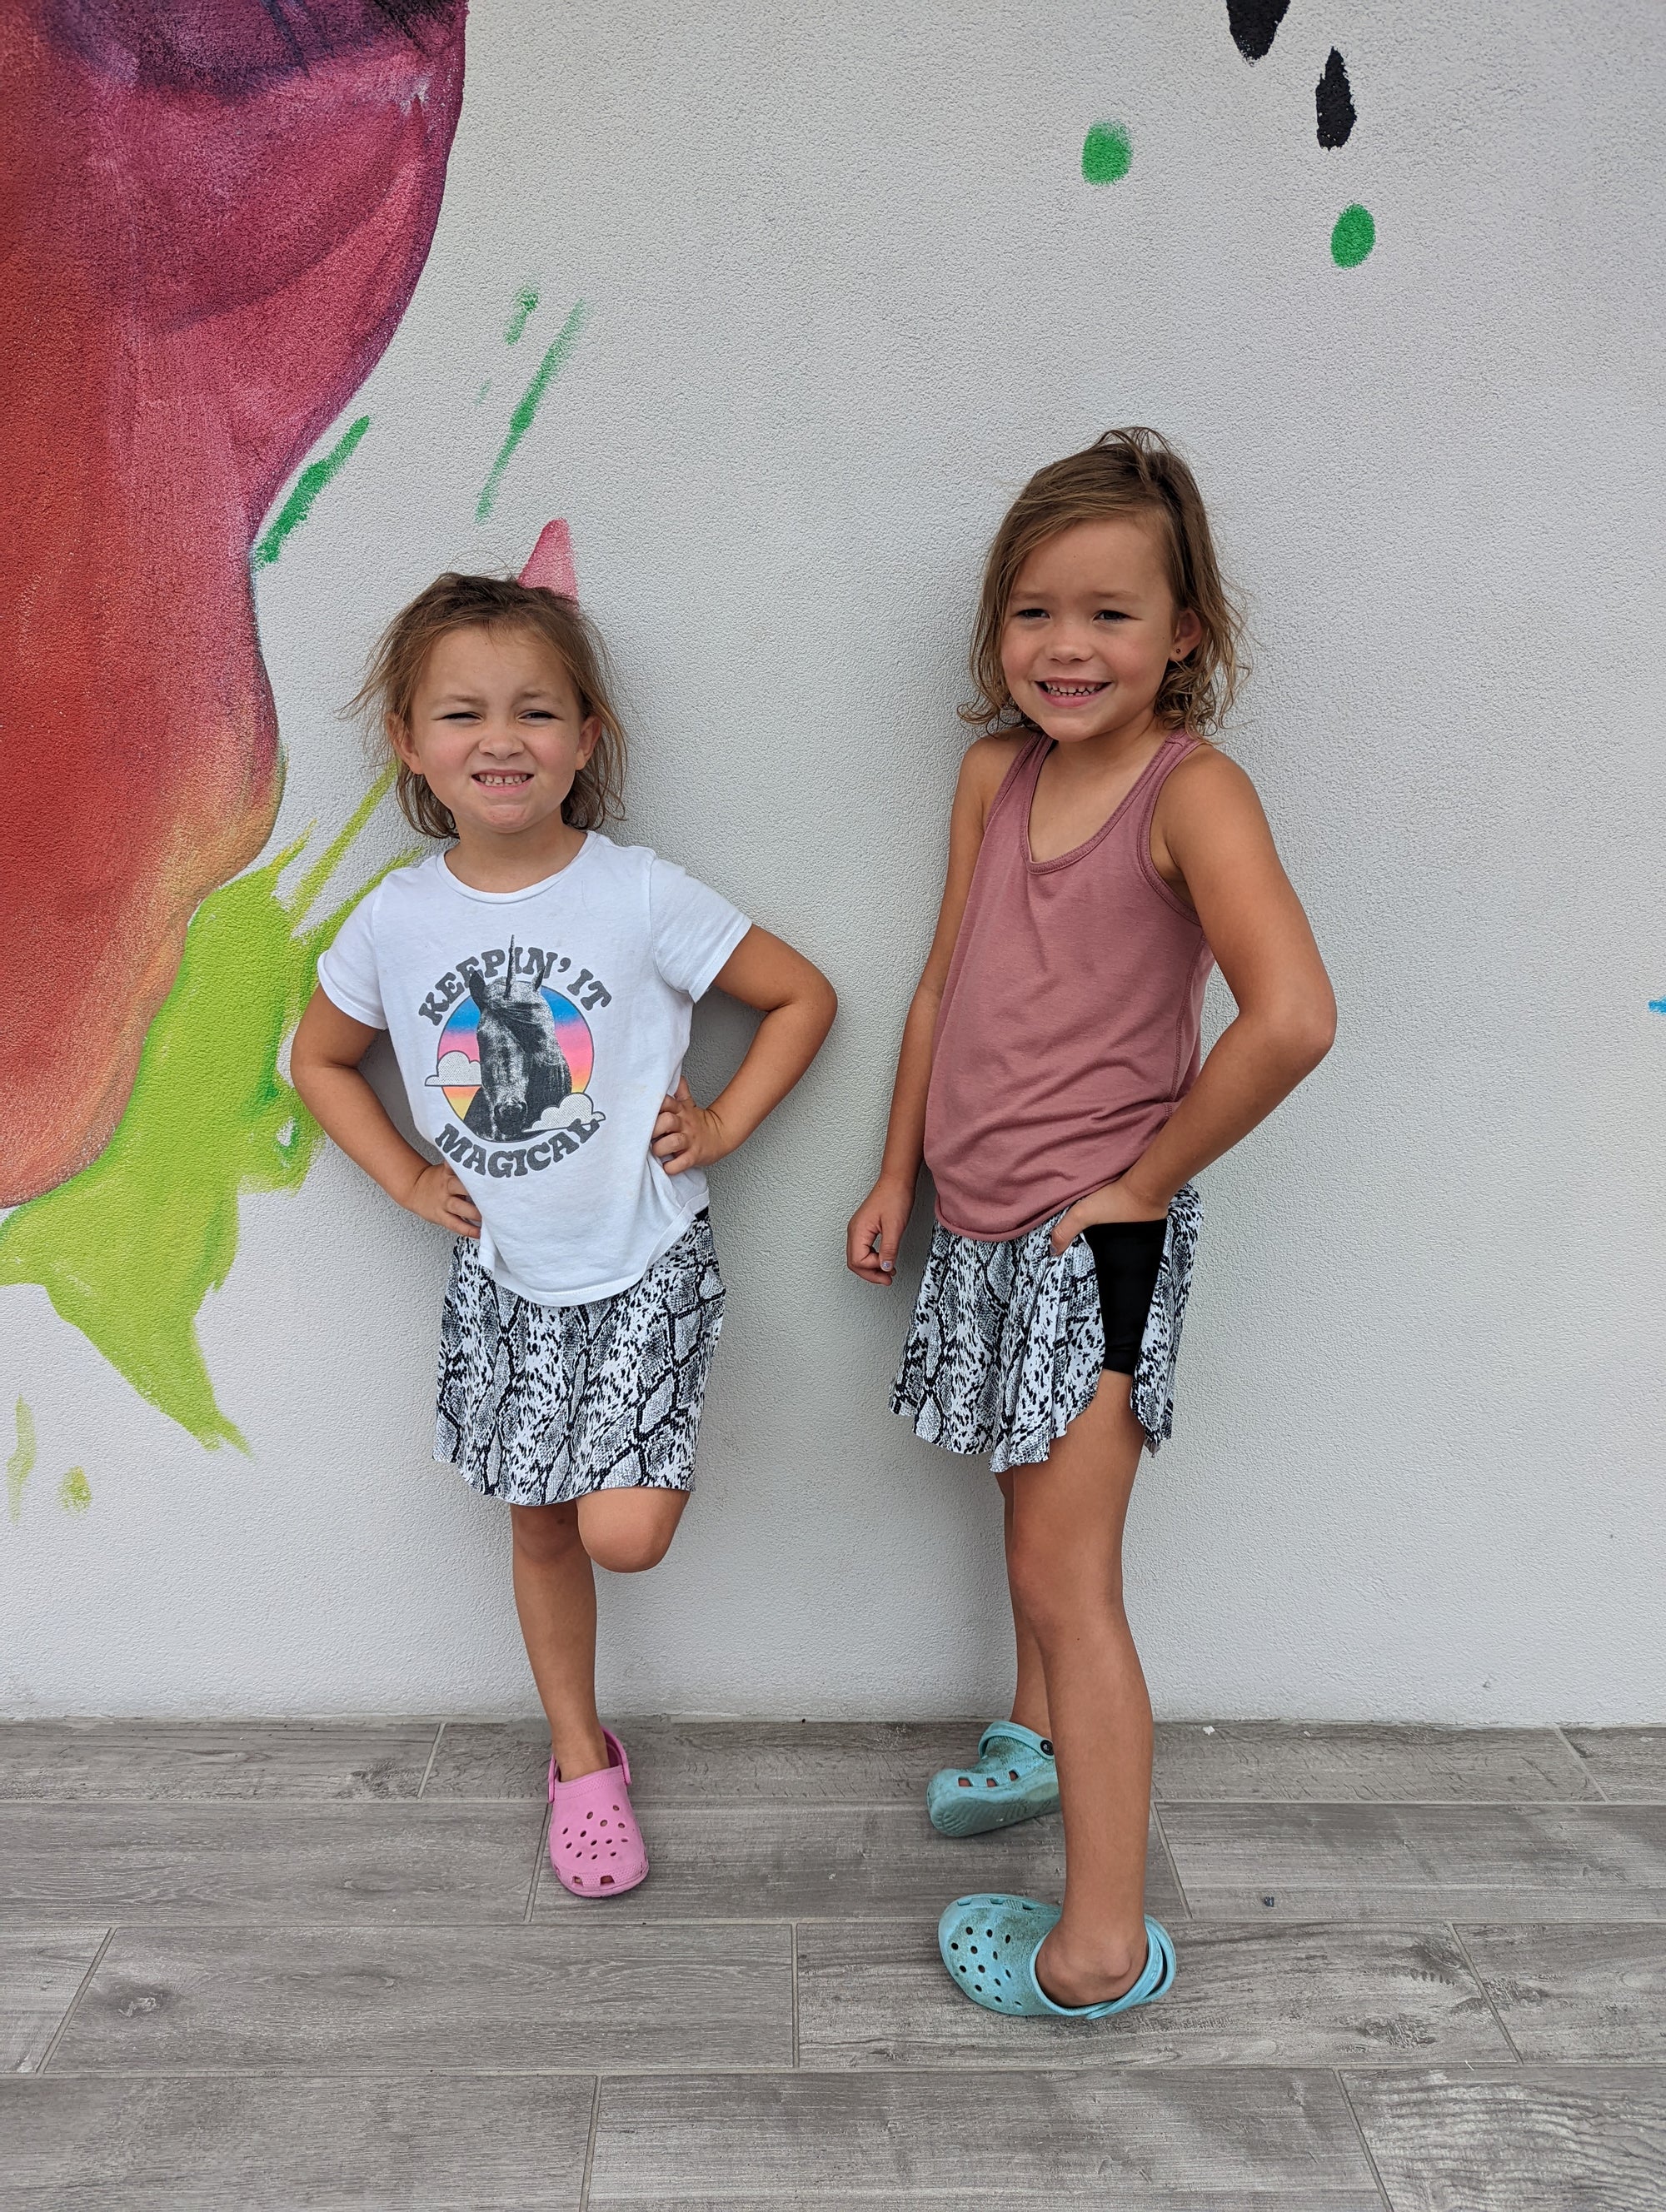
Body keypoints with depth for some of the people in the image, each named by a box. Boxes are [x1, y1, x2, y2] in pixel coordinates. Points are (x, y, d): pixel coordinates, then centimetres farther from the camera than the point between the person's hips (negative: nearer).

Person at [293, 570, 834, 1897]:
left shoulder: (642, 897, -14)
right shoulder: (397, 920, -6)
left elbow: (804, 997, -4)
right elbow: (321, 1058, 12)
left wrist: (721, 1124, -11)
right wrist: (408, 1179, 1)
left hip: (647, 1266, -3)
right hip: (505, 1279, 3)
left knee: (625, 1536, -13)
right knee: (540, 1532, 15)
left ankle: (658, 1461, 23)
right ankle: (583, 1757, 37)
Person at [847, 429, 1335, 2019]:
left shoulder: (1192, 789, -17)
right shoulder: (997, 772, 5)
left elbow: (1292, 1014, -31)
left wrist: (1148, 1175, -19)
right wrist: (899, 1174, 16)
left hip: (1097, 1237, -7)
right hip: (984, 1223, 7)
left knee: (1067, 1578, -1)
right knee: (1033, 1518, 25)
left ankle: (1100, 1946, 15)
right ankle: (1044, 1741, 50)